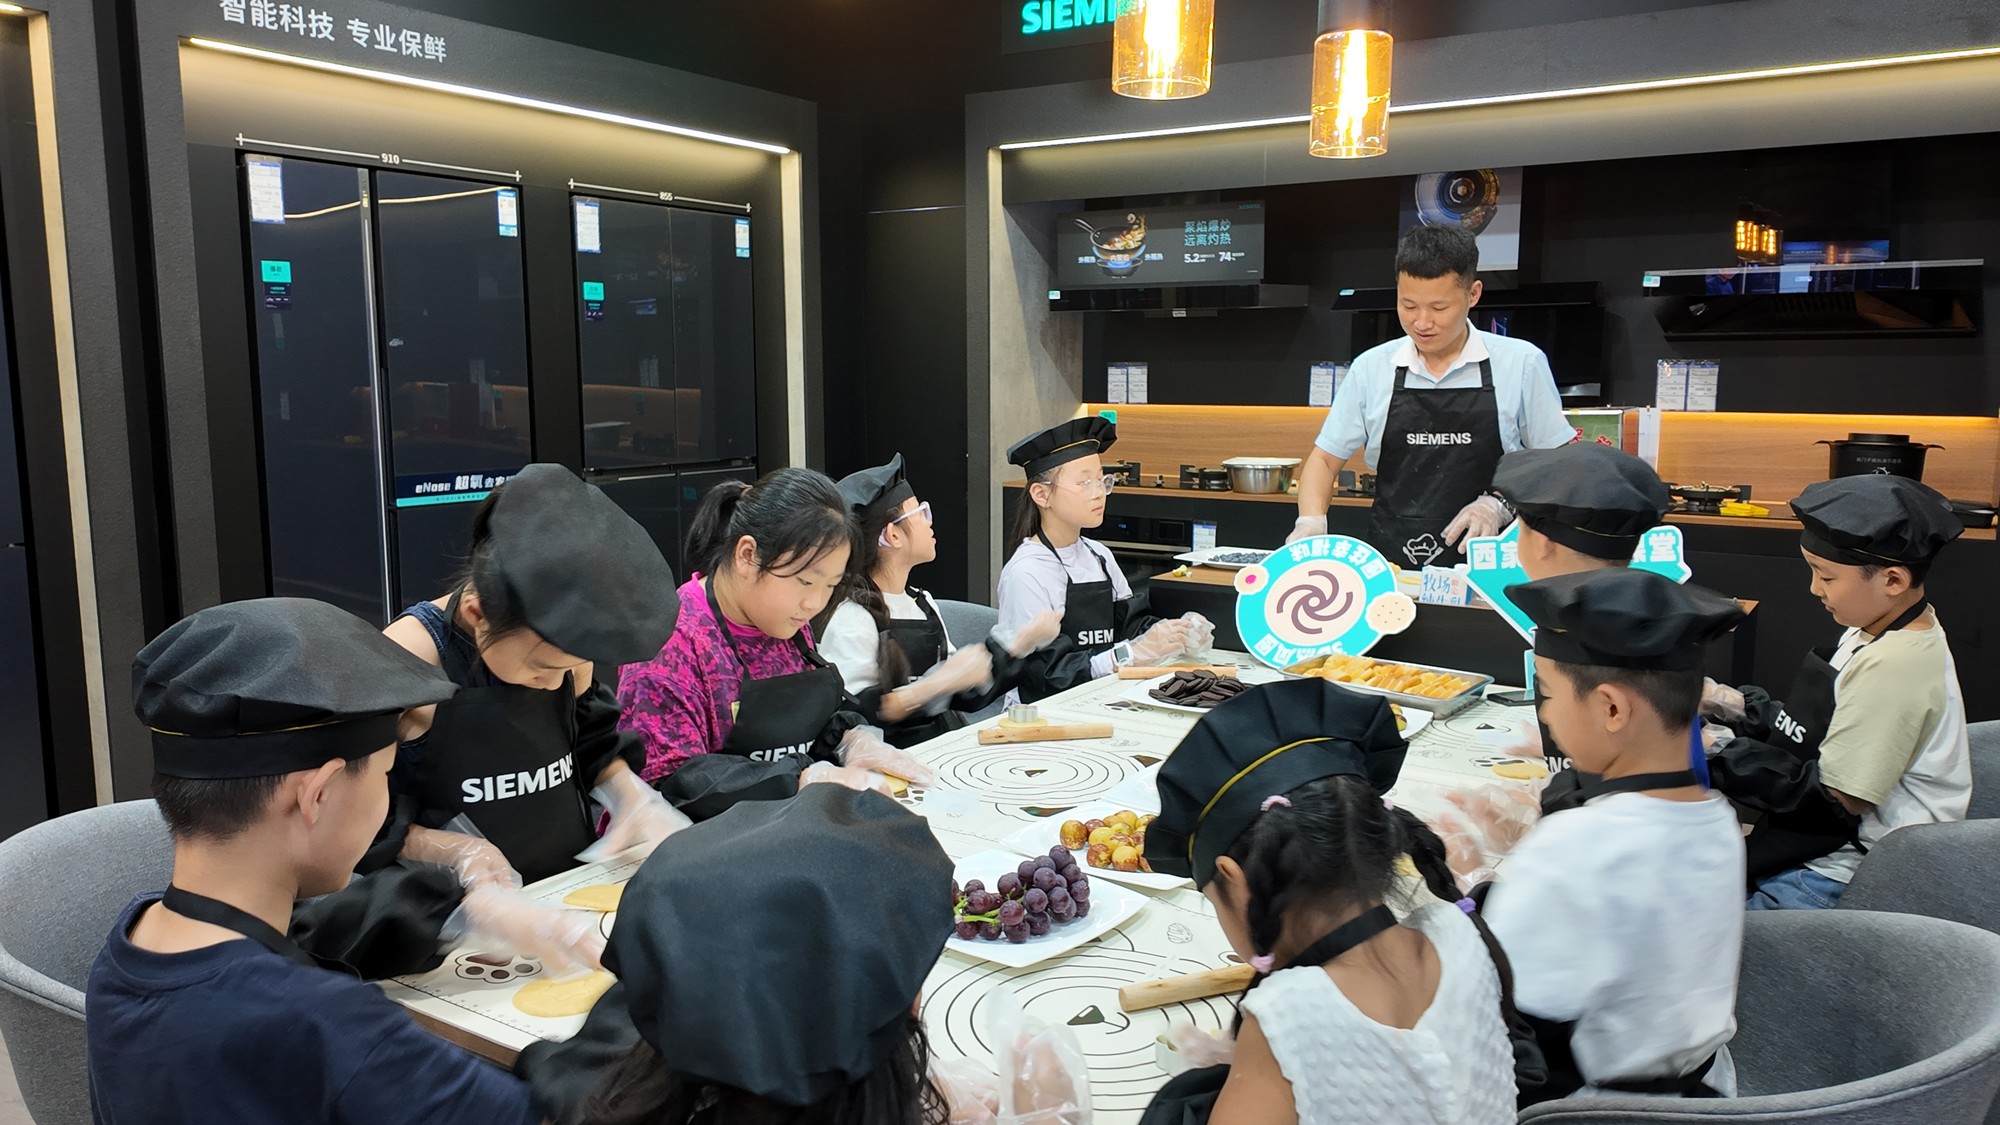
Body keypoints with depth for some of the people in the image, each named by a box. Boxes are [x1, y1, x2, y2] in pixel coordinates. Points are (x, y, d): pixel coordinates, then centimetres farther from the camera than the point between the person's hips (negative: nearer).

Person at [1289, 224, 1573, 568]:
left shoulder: (1522, 363, 2)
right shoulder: (1370, 368, 6)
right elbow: (1325, 460, 11)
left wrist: (1499, 505, -8)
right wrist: (1311, 522, -6)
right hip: (1388, 565, 1)